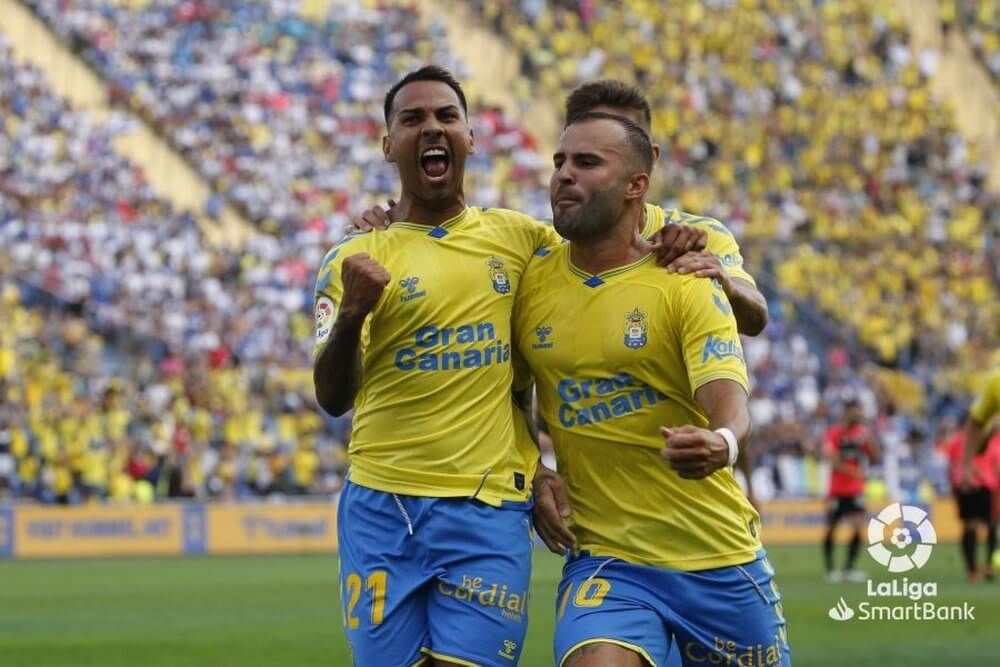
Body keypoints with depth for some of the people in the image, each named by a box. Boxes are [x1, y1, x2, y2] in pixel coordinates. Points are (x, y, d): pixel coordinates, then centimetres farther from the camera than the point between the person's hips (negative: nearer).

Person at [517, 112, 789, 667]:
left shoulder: (684, 284, -7)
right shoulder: (530, 280, 2)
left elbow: (730, 405, -19)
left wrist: (721, 444, -42)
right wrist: (532, 478, -1)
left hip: (720, 558, -1)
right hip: (604, 559, 1)